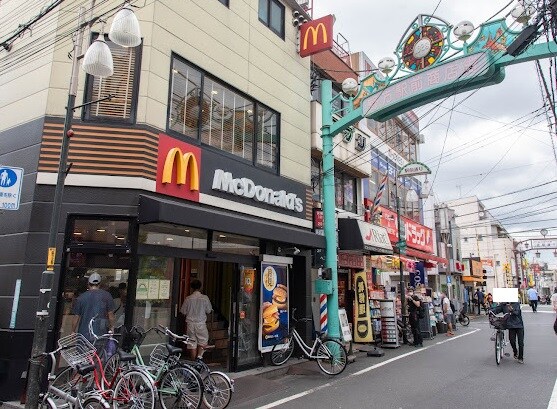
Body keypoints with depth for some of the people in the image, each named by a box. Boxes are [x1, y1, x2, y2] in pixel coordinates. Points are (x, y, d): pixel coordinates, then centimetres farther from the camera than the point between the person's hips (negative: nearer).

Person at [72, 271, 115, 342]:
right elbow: (110, 314, 1)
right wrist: (112, 327, 15)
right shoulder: (106, 295, -2)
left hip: (84, 334, 1)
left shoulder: (81, 297, 2)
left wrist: (73, 332, 19)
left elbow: (76, 317, 6)